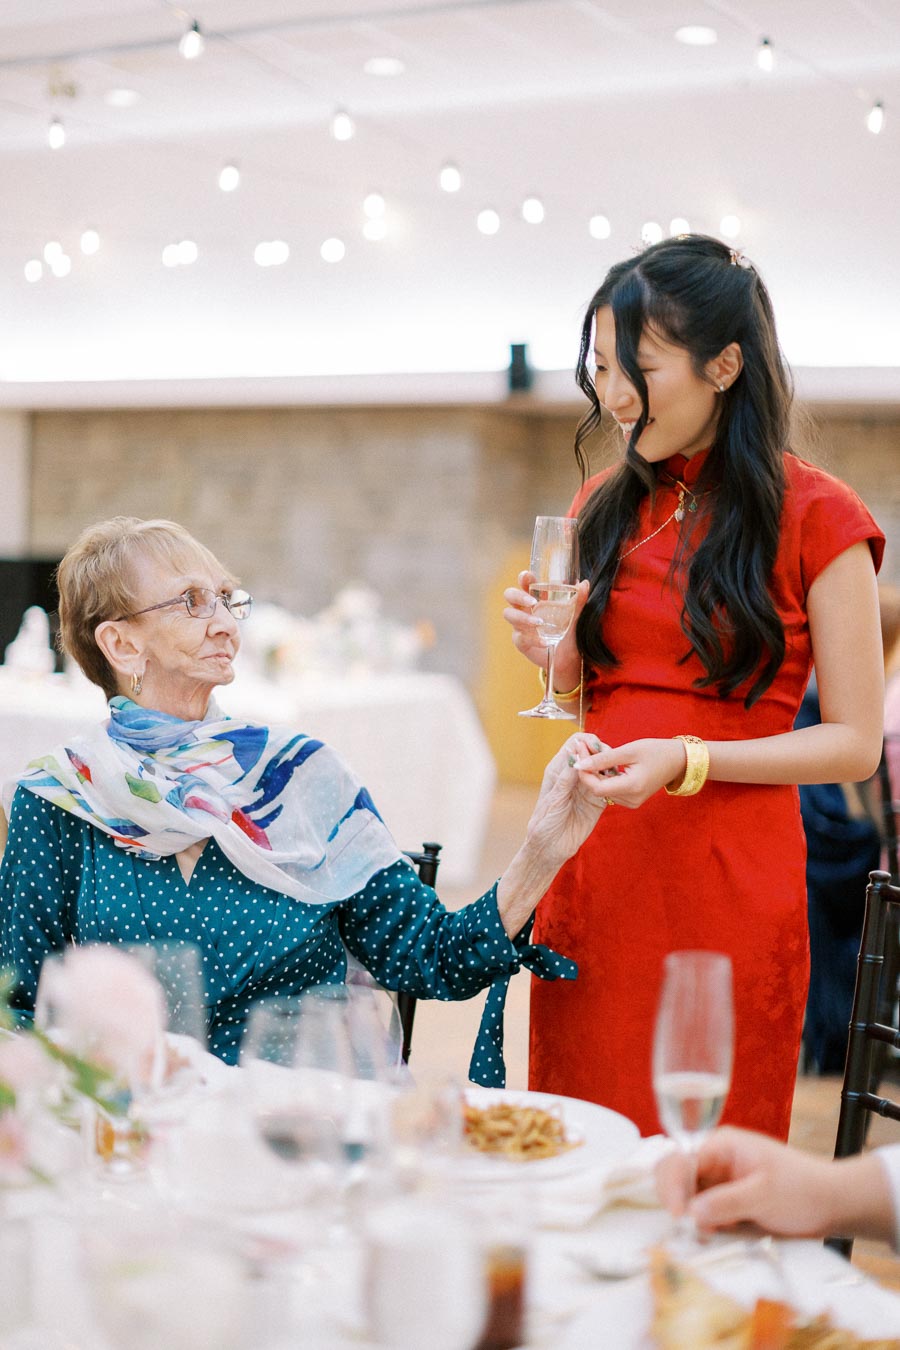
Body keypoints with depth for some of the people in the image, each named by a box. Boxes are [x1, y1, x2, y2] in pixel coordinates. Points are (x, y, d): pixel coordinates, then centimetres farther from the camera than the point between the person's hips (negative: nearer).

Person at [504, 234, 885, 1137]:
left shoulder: (816, 517, -5)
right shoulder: (607, 507, 11)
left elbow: (855, 742, -7)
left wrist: (687, 761, -18)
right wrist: (555, 657, -2)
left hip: (729, 882, -5)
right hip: (596, 868, 5)